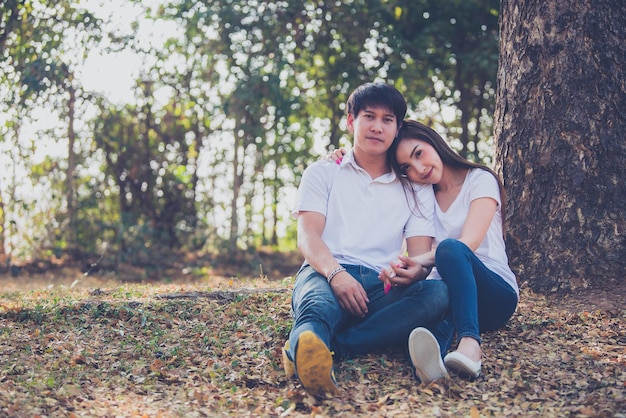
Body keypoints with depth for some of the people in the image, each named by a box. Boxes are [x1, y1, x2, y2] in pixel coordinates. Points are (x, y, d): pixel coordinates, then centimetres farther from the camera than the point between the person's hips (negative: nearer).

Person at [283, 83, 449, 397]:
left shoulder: (416, 187, 21)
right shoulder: (322, 173, 18)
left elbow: (421, 254, 9)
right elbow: (307, 236, 3)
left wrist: (413, 272, -19)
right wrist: (335, 273, -21)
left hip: (382, 288, 2)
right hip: (325, 275, -1)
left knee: (438, 293, -32)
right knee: (318, 305, -39)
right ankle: (311, 352, -75)